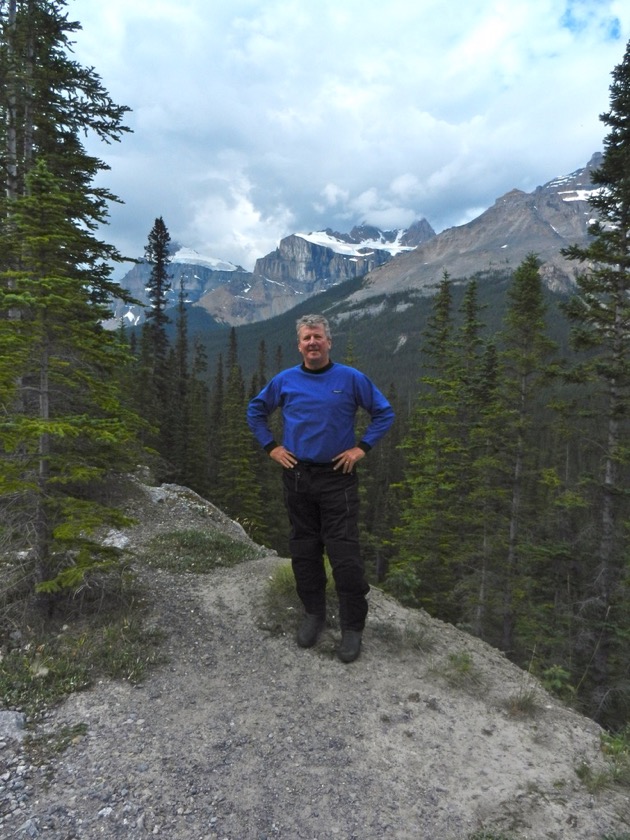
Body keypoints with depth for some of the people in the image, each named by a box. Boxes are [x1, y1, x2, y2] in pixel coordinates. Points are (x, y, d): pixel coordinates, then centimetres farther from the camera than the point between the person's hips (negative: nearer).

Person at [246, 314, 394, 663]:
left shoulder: (351, 378, -2)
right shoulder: (284, 381, 4)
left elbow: (384, 413, 5)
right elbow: (255, 411, 17)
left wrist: (362, 447, -4)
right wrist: (271, 447, 7)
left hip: (337, 478, -3)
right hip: (297, 478, 3)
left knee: (344, 554, -4)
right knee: (303, 550, 12)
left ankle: (353, 627, 12)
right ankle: (313, 613, 31)